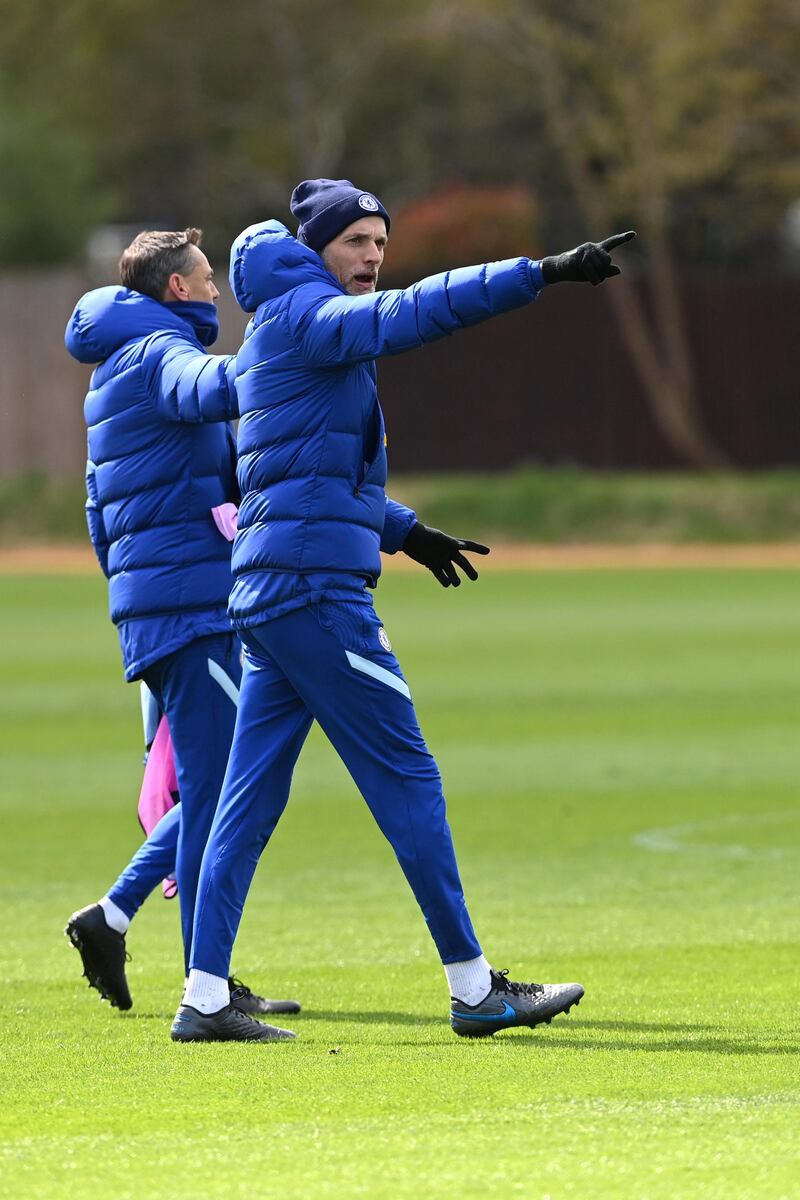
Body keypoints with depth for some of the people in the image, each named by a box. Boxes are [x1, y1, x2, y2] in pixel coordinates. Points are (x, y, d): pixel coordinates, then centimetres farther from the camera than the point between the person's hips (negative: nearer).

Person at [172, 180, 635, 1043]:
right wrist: (542, 274, -33)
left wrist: (398, 528, 36)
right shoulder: (300, 316, -8)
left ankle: (204, 999, 4)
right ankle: (474, 989, -2)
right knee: (407, 779, -5)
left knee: (250, 799, 6)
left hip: (270, 597, 10)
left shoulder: (292, 330, 22)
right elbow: (411, 313, -26)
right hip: (313, 586, -10)